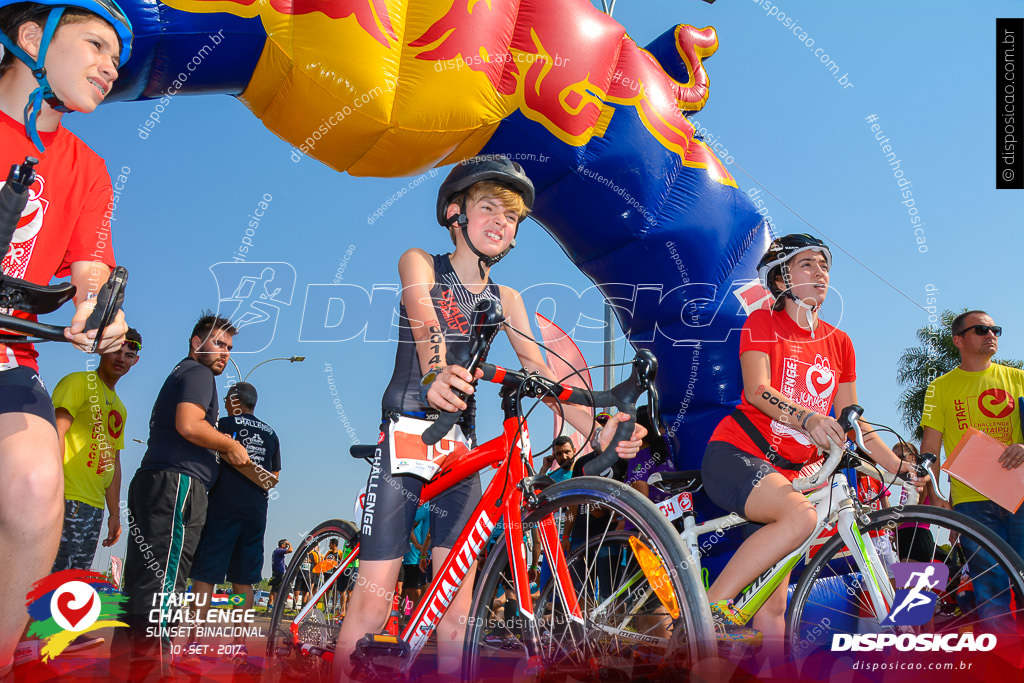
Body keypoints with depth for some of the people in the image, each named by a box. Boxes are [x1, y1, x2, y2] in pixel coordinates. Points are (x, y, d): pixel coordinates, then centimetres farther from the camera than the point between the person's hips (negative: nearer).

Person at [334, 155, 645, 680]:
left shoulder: (505, 299, 12)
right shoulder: (420, 264, 1)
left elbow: (539, 372, 1)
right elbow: (424, 321, -21)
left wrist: (598, 431, -15)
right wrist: (437, 372, -44)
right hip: (404, 438, -3)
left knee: (457, 609, 0)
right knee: (372, 604, -7)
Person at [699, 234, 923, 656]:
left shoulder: (838, 343, 15)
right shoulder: (763, 323, 0)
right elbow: (757, 390, -16)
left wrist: (901, 469, 5)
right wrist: (807, 417, -34)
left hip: (788, 472, 6)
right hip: (736, 455, -6)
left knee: (773, 609, 3)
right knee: (800, 516, -35)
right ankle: (709, 609, -28)